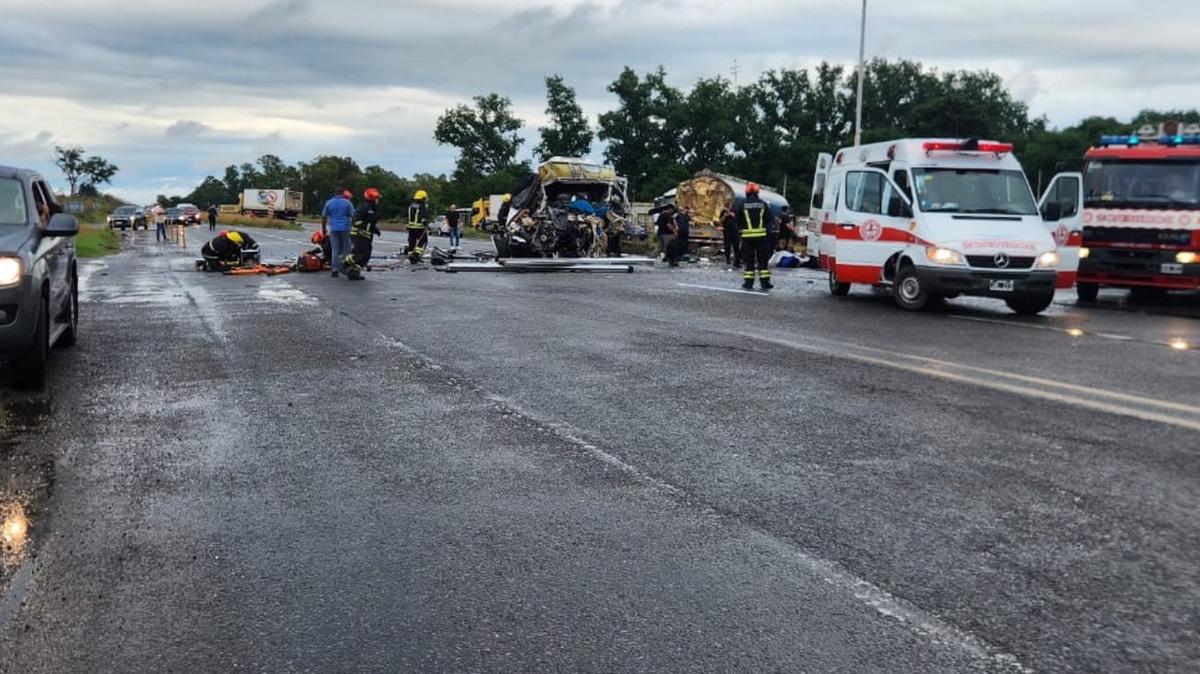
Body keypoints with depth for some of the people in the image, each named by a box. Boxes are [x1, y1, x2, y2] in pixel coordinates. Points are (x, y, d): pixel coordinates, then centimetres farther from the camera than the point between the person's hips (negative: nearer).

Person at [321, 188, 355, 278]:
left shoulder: (329, 203, 7)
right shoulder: (347, 203, -1)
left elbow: (323, 217, 9)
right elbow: (353, 216, -4)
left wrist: (324, 228, 20)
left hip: (333, 229, 2)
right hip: (345, 229, -2)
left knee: (335, 250, 5)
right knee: (346, 249, 6)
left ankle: (335, 270, 0)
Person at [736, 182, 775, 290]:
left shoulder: (742, 205, -1)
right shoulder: (763, 204, 2)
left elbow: (737, 220, 3)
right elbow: (770, 219, 4)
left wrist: (740, 229, 18)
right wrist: (767, 229, 16)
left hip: (747, 236, 0)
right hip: (762, 235, 1)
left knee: (748, 260, 5)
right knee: (763, 259, 6)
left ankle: (748, 282, 4)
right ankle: (764, 282, 3)